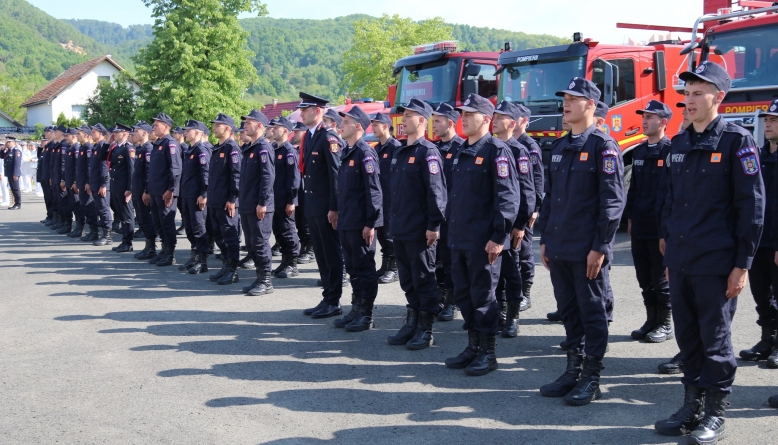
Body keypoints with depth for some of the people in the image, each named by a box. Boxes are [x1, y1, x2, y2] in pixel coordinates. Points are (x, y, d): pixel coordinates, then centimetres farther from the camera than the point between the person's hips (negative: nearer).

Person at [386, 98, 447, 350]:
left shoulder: (427, 152, -11)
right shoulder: (400, 153, 15)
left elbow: (436, 191, -16)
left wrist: (434, 225, -19)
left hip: (419, 231, -8)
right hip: (400, 229, 8)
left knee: (423, 280, 1)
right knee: (407, 279, 14)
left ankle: (425, 329, 9)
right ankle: (412, 322, 24)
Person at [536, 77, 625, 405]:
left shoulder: (603, 146, -9)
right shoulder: (559, 147, 13)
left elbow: (613, 201, -13)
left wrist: (600, 247, -16)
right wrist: (545, 239, 13)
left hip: (587, 250, -7)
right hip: (558, 248, 7)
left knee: (592, 312, 3)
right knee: (568, 310, 13)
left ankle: (592, 379, 12)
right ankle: (573, 371, 24)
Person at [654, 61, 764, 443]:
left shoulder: (737, 141, -7)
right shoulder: (679, 143, 11)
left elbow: (752, 205, -9)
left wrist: (742, 264, -12)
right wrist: (669, 253, 14)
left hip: (716, 263, -6)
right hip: (680, 262, 6)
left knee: (715, 339, 3)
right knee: (687, 336, 12)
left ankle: (715, 413, 15)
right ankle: (692, 405, 24)